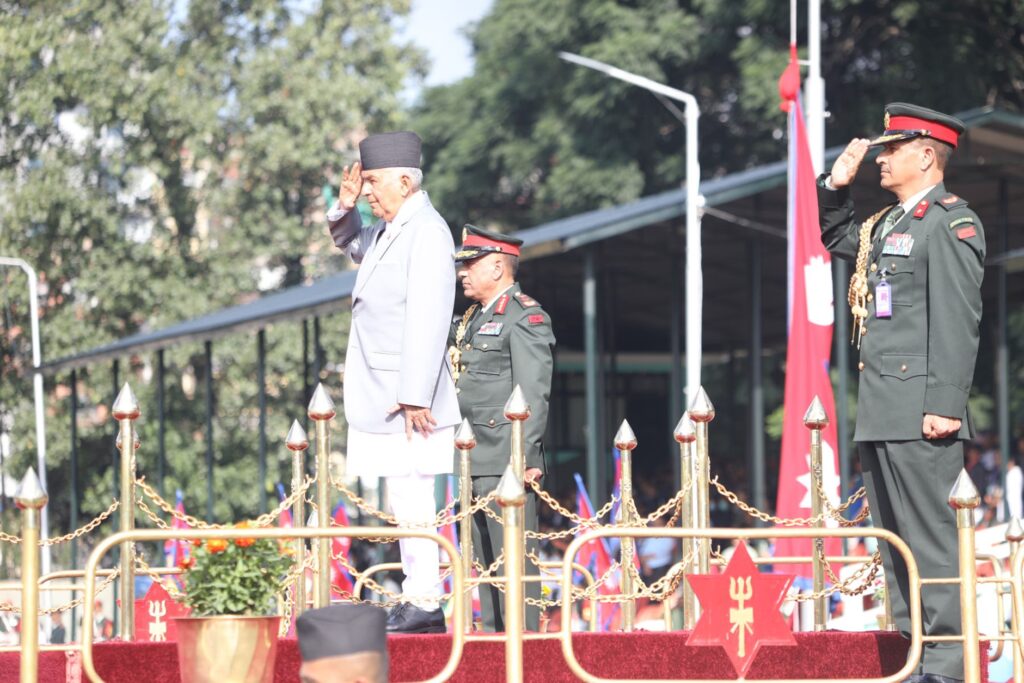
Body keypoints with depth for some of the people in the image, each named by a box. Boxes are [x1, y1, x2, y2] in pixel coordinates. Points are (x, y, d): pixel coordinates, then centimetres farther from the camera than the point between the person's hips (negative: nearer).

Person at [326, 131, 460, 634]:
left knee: (411, 499, -9)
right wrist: (344, 210, 17)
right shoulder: (389, 230, 15)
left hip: (408, 399, -10)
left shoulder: (427, 232, -15)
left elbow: (427, 320, -21)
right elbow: (353, 244, 39)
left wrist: (414, 397, -24)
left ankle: (424, 606, -7)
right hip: (382, 397, 10)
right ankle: (417, 601, 13)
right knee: (404, 502, 10)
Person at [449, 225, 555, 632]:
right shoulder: (471, 319, 21)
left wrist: (526, 455, -19)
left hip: (505, 460, -9)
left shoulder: (525, 316, -6)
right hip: (473, 460, 9)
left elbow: (534, 392, -13)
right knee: (483, 557, 10)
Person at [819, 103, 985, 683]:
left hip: (920, 413, -10)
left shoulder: (952, 222, -8)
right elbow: (837, 239, 40)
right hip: (881, 413, 10)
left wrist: (945, 404, -23)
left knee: (930, 538, -10)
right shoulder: (887, 224, 18)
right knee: (895, 541, 12)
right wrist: (837, 186, 22)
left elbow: (957, 319, -16)